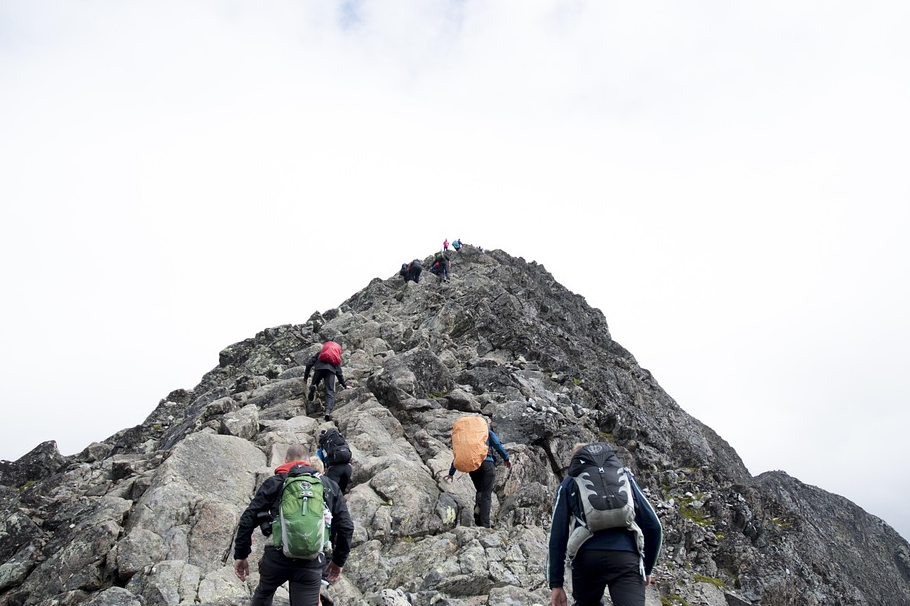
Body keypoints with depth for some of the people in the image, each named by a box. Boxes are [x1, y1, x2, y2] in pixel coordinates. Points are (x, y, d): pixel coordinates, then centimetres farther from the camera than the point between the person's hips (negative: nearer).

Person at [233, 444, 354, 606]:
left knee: (263, 593, 31)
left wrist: (241, 555, 11)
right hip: (311, 562, 0)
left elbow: (248, 519, 3)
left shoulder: (274, 483, 8)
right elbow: (346, 526, 8)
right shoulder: (330, 486, 12)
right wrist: (339, 561, 18)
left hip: (277, 557, 0)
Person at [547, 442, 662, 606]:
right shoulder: (625, 475, 26)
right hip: (626, 557, 0)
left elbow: (558, 534, 12)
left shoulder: (569, 482, 21)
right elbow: (653, 525, 19)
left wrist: (556, 583, 14)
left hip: (587, 557, 0)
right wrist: (647, 568, 30)